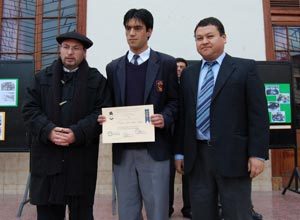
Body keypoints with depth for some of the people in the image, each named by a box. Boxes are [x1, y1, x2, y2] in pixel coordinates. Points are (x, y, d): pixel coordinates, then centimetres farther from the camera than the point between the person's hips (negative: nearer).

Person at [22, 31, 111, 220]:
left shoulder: (97, 80, 5)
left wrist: (76, 133, -17)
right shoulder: (42, 77, 13)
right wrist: (49, 130, -13)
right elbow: (30, 109, 4)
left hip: (81, 160, -2)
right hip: (47, 158, 2)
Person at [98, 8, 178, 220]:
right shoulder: (113, 67, 12)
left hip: (154, 149, -3)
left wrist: (165, 118, -17)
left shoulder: (166, 63, 3)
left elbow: (174, 101, 2)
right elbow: (111, 104, 15)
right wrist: (106, 118, -6)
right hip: (123, 151, 3)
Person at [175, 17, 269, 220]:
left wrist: (257, 154, -10)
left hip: (232, 155, -3)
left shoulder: (245, 68, 1)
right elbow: (183, 115, 12)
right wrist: (180, 152, 9)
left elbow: (258, 114, -4)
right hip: (197, 156, 4)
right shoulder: (188, 74, 13)